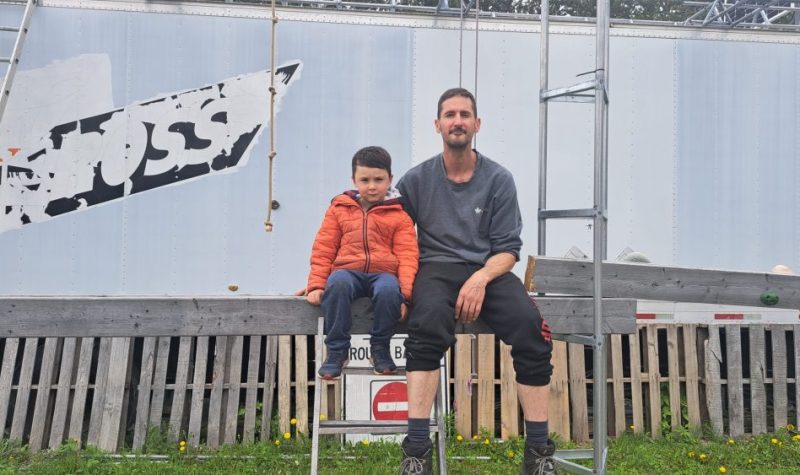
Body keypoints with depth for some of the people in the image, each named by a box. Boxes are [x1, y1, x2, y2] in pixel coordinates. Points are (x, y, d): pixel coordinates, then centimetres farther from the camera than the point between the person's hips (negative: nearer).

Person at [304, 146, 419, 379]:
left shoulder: (398, 214, 11)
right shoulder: (339, 208, 15)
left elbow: (407, 255, 2)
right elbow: (323, 250, 13)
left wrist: (404, 291, -13)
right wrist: (316, 285, 1)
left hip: (383, 272, -1)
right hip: (348, 271, 1)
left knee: (388, 290, -36)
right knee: (337, 284, -36)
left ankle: (380, 348, -11)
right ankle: (337, 350, -20)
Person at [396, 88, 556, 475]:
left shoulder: (499, 179, 9)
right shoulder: (417, 179, 10)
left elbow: (508, 249, 4)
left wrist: (481, 278, -15)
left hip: (488, 270, 1)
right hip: (436, 268, -1)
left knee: (531, 328, -28)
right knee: (428, 323, -36)